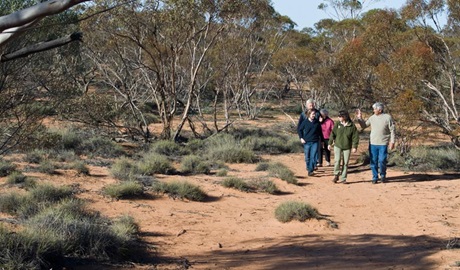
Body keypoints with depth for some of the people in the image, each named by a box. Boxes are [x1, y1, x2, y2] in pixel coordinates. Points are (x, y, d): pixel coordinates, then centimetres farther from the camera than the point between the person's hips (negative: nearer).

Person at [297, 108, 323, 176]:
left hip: (315, 142, 0)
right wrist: (301, 138, -3)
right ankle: (309, 169, 22)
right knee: (307, 157, 7)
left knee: (313, 156, -8)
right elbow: (299, 129, 6)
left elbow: (320, 131, 11)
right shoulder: (305, 122, -4)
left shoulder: (317, 122, 1)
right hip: (307, 142, 0)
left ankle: (311, 169, -5)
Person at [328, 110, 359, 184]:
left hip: (347, 147, 0)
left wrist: (354, 147, -8)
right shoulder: (337, 124, -1)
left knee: (346, 163, 4)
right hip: (337, 146, 0)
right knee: (337, 160, -15)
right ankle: (336, 175, 1)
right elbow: (333, 134, 4)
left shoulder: (352, 125, -7)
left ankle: (343, 178, 13)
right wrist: (330, 143, 2)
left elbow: (355, 137, -3)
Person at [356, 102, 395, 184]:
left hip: (383, 144, -4)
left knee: (382, 161, -5)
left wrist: (392, 141, -8)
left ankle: (383, 175, 19)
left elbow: (392, 130, -3)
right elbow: (364, 125, 15)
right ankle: (375, 177, 18)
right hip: (373, 143, 4)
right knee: (373, 161, 6)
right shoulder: (372, 117, 6)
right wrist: (360, 118, 1)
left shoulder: (388, 117, -5)